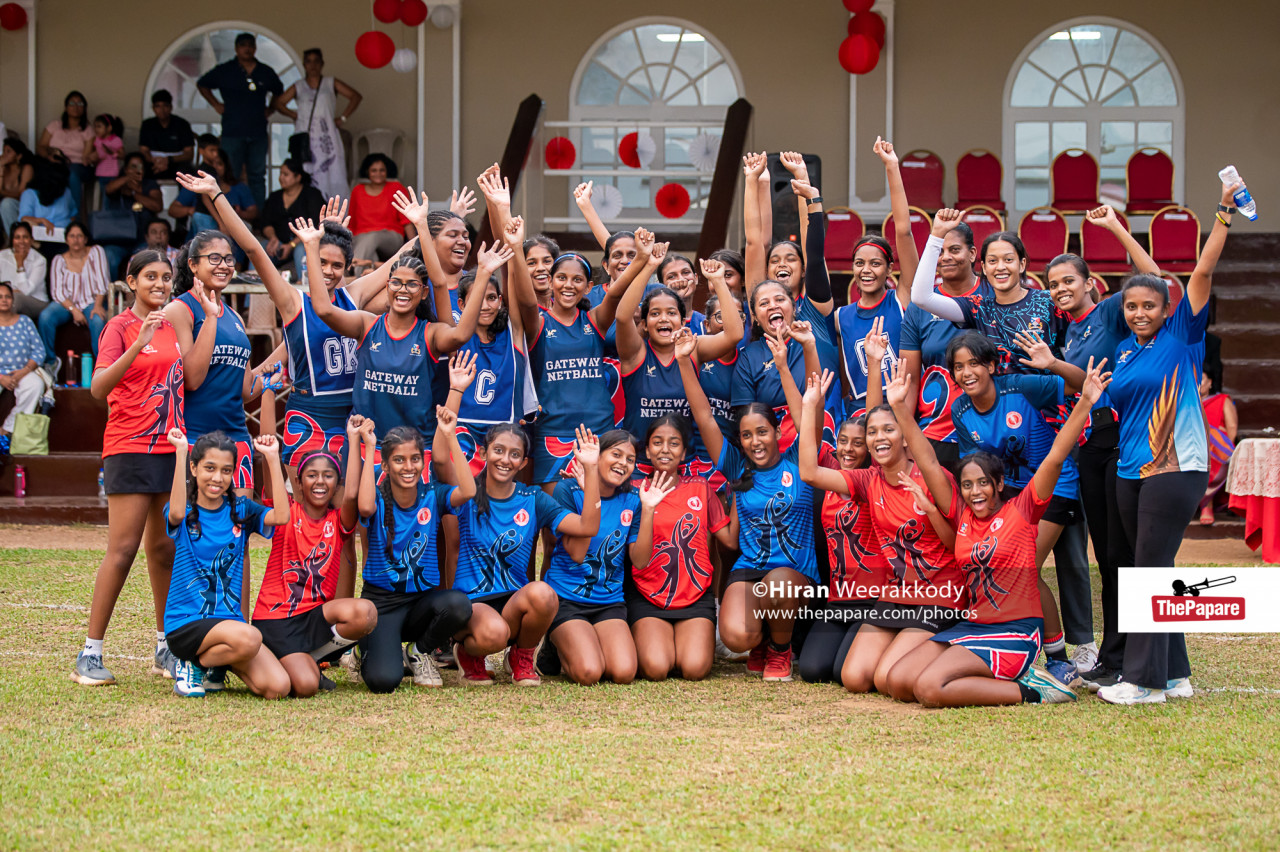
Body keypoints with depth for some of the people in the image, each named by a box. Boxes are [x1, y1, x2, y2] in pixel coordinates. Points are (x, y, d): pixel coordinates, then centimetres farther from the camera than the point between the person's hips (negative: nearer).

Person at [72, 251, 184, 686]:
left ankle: (165, 649, 18)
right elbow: (98, 387, -21)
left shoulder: (174, 326, 13)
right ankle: (90, 655, -5)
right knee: (123, 549, -9)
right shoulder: (119, 326, -7)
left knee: (164, 548, 10)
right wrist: (139, 344, -30)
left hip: (172, 447, 6)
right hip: (130, 448, -6)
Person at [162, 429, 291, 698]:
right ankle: (192, 665, -5)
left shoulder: (239, 510, 9)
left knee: (278, 687, -15)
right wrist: (181, 452, -27)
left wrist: (273, 457, -9)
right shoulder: (186, 512, -2)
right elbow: (177, 512, -28)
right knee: (248, 638, -35)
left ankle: (216, 666, 13)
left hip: (229, 620, 5)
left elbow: (280, 516, -10)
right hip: (186, 623, -5)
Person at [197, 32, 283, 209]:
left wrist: (270, 109, 12)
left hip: (258, 133, 3)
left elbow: (279, 93, 27)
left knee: (257, 176, 6)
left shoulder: (266, 73, 9)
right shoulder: (224, 71, 1)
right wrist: (216, 104, 7)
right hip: (232, 133, -3)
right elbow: (201, 84, 15)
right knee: (231, 177, -2)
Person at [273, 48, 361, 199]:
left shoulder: (331, 84, 11)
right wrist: (294, 115, 2)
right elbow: (279, 103, 15)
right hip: (305, 137, 1)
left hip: (327, 136, -1)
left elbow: (356, 96, 8)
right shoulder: (298, 87, 15)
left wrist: (343, 117, 1)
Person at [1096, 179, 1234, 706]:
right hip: (1130, 470, 7)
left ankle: (1145, 680, -6)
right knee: (1152, 573, 10)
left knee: (1152, 570, -8)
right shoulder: (1124, 352, 14)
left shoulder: (1182, 337, -2)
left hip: (1176, 469, -7)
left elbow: (1203, 271, -9)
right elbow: (1117, 401, 22)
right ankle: (1174, 675, 17)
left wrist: (1224, 214, -14)